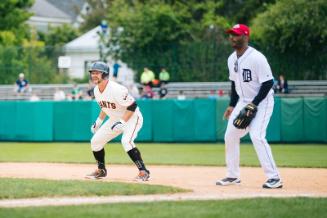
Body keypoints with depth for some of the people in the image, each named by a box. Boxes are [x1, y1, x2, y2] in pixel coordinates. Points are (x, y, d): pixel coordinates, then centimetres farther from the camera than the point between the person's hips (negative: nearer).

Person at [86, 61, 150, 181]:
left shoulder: (116, 89, -28)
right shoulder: (96, 90, -2)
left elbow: (132, 106, -25)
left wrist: (122, 122, -30)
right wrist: (99, 121, 9)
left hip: (131, 117, -9)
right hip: (115, 119, 9)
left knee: (126, 141, -32)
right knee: (95, 141, 6)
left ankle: (143, 171, -24)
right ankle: (101, 170, 25)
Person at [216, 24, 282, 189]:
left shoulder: (256, 58, -21)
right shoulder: (232, 59, 5)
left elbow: (268, 83, -21)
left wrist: (253, 105, -23)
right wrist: (232, 105, 12)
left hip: (262, 101, -9)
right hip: (243, 102, 9)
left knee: (257, 136, -23)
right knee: (230, 136, 8)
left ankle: (274, 178, -18)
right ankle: (233, 176, 23)